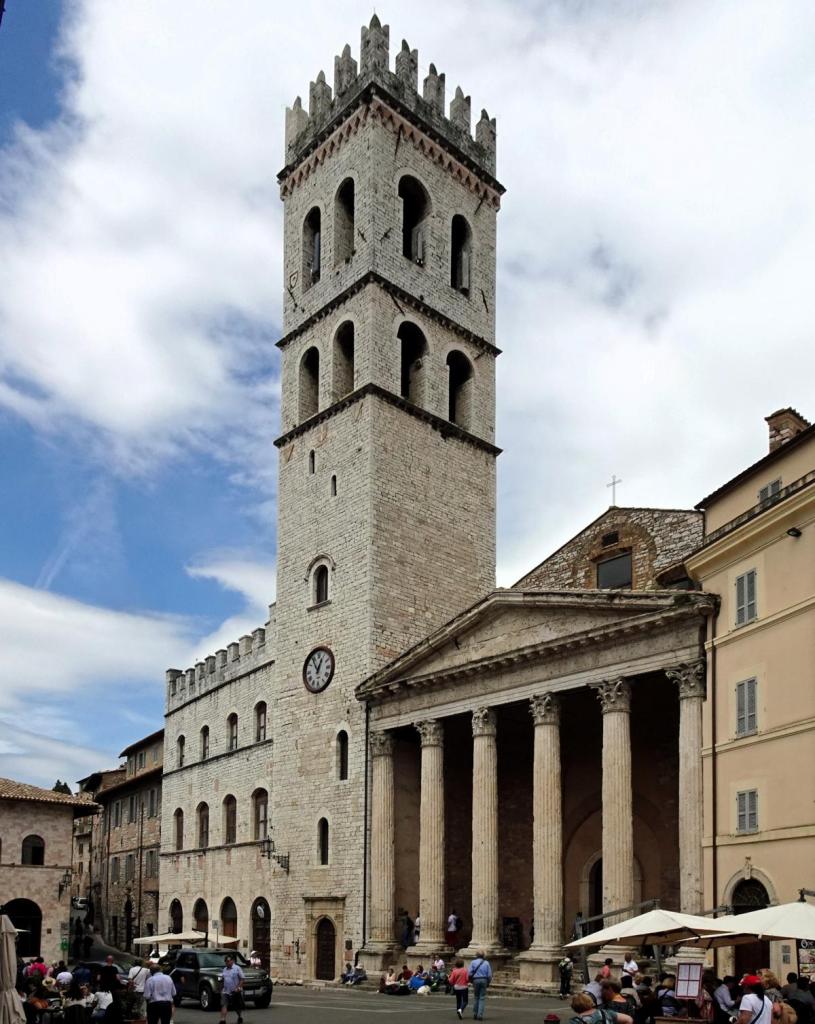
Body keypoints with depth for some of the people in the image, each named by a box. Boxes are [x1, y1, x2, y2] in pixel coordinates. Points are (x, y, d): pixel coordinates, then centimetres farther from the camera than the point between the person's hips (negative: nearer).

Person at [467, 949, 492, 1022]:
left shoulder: (473, 962, -1)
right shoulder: (486, 963, 0)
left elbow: (469, 973, -6)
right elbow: (489, 975, 0)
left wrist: (470, 980, 11)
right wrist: (488, 983, 13)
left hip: (476, 980, 0)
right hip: (484, 980, 0)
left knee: (476, 997, 13)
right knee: (482, 998, 3)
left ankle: (475, 1014, 14)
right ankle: (480, 1015, -3)